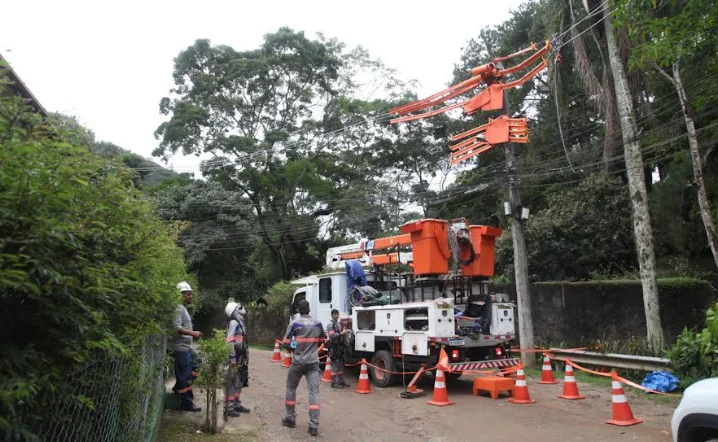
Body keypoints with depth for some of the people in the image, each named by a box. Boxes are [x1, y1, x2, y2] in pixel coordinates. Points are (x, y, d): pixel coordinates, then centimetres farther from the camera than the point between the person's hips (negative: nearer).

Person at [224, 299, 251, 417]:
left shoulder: (240, 322, 14)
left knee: (239, 382, 17)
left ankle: (236, 404, 28)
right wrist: (232, 360, -23)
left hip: (241, 358, 10)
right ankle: (228, 407, 4)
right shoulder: (234, 323, -16)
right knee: (231, 383, -3)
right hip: (235, 358, -10)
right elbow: (230, 342, -21)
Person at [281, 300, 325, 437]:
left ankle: (290, 418, 28)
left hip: (298, 362, -2)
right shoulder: (318, 325, 3)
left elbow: (286, 344, -6)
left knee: (291, 388, 19)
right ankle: (314, 425, -7)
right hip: (313, 362, 2)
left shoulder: (294, 324, -9)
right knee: (314, 392, -2)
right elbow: (321, 342, 16)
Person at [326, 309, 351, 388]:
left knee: (341, 365, 12)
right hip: (334, 348, -9)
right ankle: (334, 383, -2)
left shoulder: (339, 324, 17)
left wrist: (345, 332, 9)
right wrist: (341, 333, -27)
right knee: (335, 365, -7)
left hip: (340, 347, 9)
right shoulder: (330, 324, -10)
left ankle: (341, 381, 20)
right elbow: (332, 336, -20)